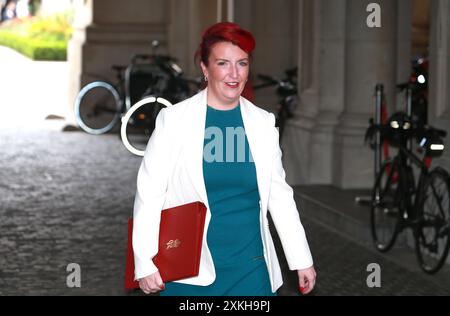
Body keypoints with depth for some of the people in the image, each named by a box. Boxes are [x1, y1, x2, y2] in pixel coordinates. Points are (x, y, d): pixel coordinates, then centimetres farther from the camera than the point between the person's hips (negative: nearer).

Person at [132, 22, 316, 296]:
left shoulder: (264, 123, 5)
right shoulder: (173, 119, -4)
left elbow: (279, 194, 11)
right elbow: (149, 193, -4)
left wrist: (302, 260, 11)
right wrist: (145, 264, -10)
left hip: (251, 267, 3)